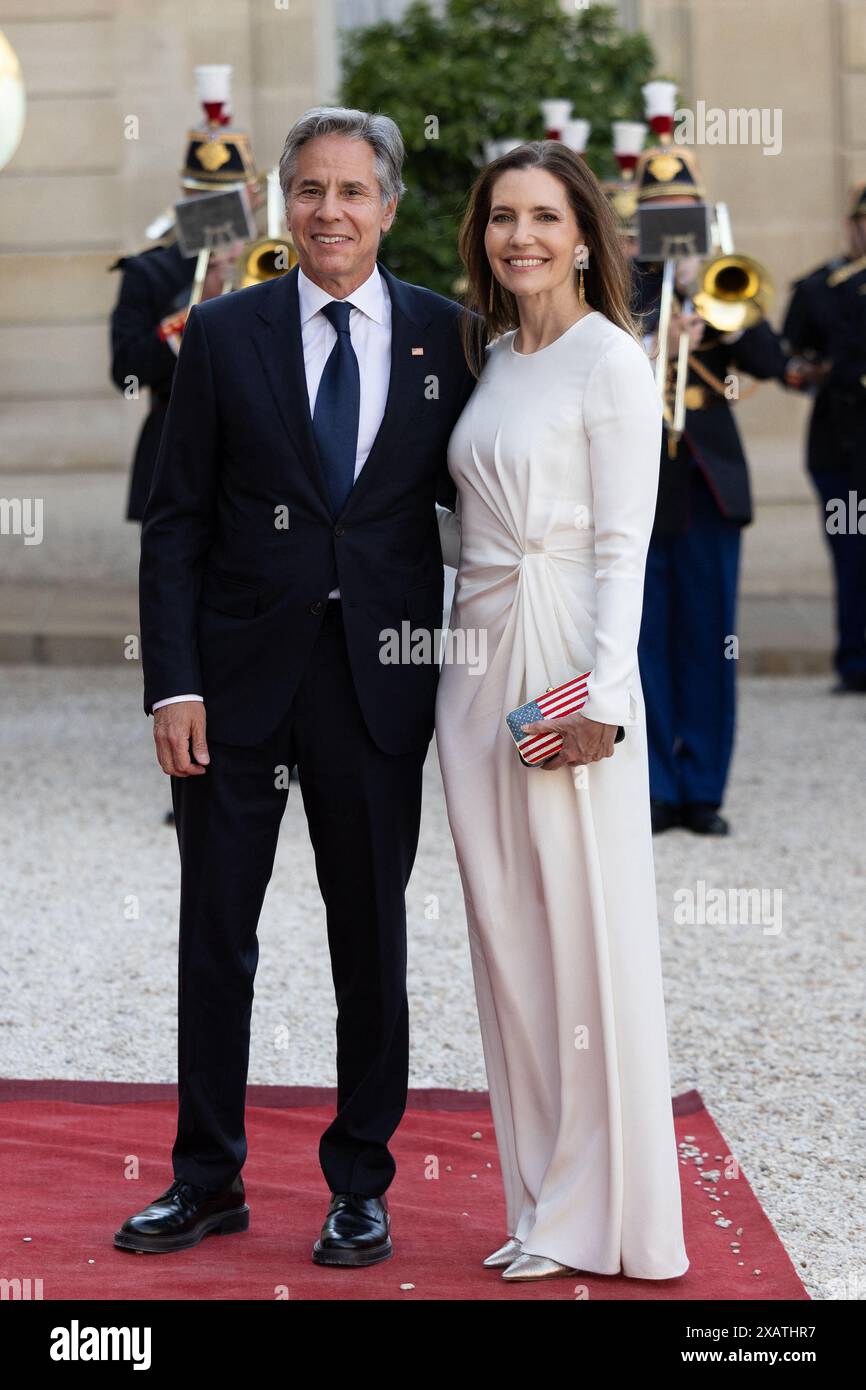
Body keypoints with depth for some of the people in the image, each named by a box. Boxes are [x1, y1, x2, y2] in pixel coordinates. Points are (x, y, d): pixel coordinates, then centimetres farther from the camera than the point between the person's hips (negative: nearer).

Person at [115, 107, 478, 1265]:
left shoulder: (445, 336, 3)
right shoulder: (224, 334, 1)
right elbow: (175, 521, 1)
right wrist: (173, 683, -7)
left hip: (379, 680, 0)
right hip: (239, 678, 0)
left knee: (372, 941, 8)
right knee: (214, 937, 7)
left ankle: (361, 1185, 21)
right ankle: (207, 1180, 20)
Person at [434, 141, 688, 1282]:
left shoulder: (610, 360, -6)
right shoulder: (489, 360, 15)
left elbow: (622, 544, -11)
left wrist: (601, 693, -19)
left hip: (565, 669, -7)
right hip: (477, 661, 7)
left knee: (587, 930, -4)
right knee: (508, 934, 7)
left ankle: (600, 1221, 4)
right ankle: (542, 1206, 14)